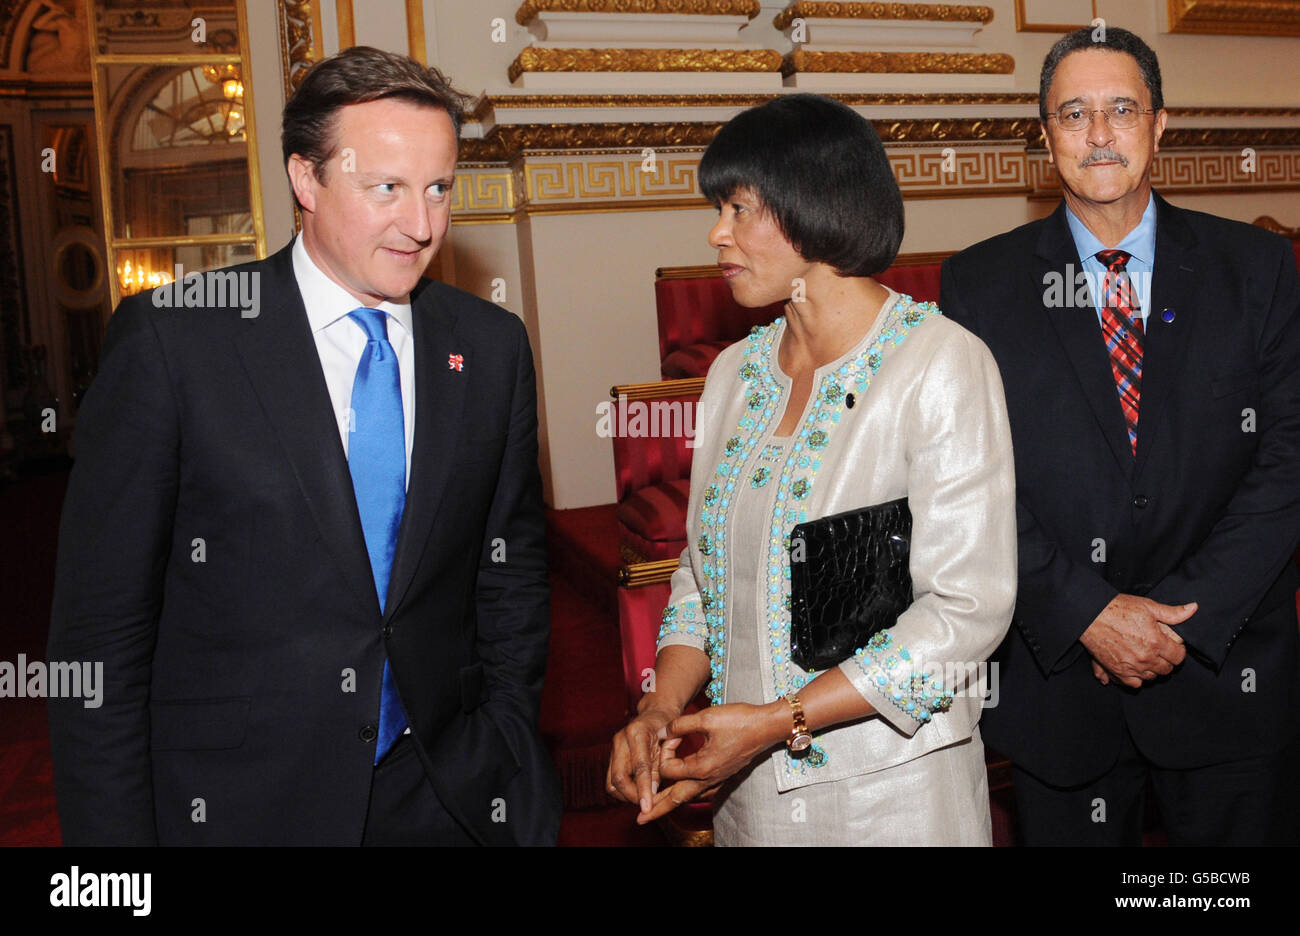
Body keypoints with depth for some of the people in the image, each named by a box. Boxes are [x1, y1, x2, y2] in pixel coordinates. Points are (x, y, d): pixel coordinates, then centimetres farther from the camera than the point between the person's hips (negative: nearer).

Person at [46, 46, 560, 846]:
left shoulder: (492, 347, 0)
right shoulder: (171, 338, -11)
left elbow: (511, 572, 7)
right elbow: (102, 620, -8)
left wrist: (502, 761, 2)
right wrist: (113, 829, -8)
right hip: (237, 803, -2)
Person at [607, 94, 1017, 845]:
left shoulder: (944, 365, -13)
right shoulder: (736, 373, 5)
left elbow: (970, 607, -18)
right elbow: (705, 567, 9)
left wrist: (779, 719, -21)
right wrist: (663, 707, -7)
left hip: (892, 790, -5)